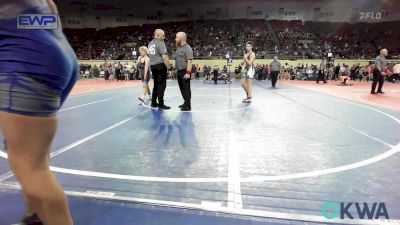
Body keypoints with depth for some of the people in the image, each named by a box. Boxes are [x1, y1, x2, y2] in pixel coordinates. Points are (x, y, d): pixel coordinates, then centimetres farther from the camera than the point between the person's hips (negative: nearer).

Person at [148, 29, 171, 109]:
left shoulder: (150, 43, 16)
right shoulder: (160, 43, -11)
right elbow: (164, 57, -19)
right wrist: (168, 67, -13)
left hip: (153, 66, 9)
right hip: (160, 66, -9)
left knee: (156, 84, 15)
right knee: (161, 85, -4)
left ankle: (153, 102, 20)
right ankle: (161, 104, -2)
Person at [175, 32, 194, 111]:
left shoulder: (187, 48, -12)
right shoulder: (179, 48, 15)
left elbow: (189, 61, -19)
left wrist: (188, 72, -25)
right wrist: (177, 70, 15)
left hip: (185, 72, -9)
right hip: (179, 71, 9)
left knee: (186, 88, -5)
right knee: (182, 88, 14)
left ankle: (188, 106, 1)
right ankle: (185, 102, 26)